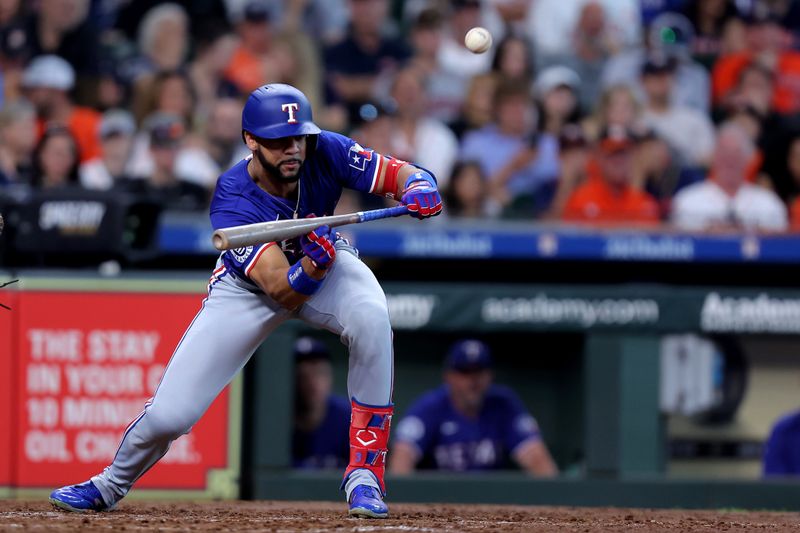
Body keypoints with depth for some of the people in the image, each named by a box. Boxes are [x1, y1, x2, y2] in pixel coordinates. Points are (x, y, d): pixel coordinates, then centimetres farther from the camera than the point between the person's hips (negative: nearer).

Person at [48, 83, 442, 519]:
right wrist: (316, 263, -60)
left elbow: (399, 173, -23)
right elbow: (283, 291, -39)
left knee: (371, 319, -34)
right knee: (169, 414, -9)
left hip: (323, 263, 2)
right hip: (248, 285, -2)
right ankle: (111, 485, 26)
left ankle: (364, 473, -21)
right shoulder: (232, 203, -34)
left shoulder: (324, 153, -27)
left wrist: (418, 187, -46)